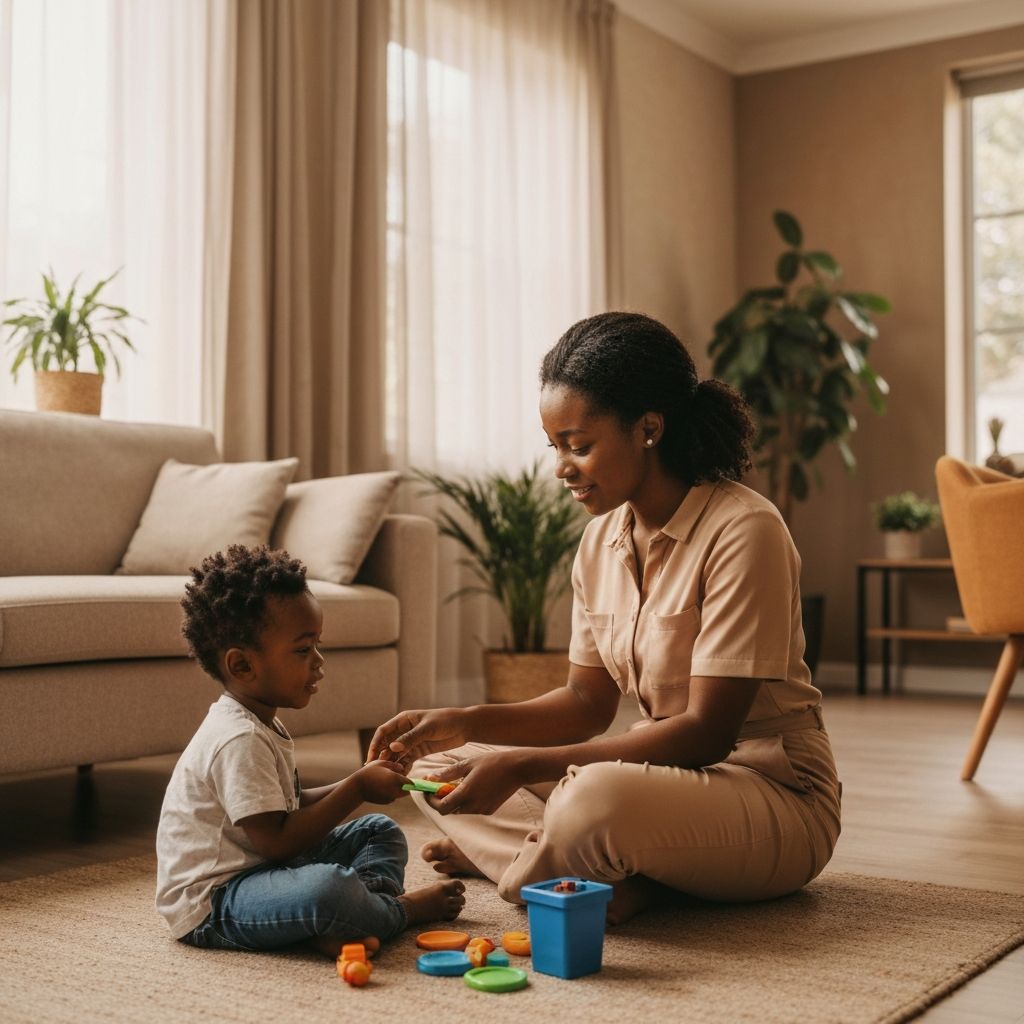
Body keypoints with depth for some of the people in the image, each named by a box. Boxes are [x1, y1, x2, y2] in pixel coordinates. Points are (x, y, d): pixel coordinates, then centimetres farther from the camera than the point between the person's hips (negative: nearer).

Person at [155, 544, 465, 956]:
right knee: (326, 887, -39)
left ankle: (371, 903, -15)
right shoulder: (240, 740, -24)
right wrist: (356, 789, -19)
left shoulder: (259, 724, 10)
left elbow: (290, 806, 19)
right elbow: (278, 841, -26)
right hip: (211, 903, -11)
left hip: (259, 870, 11)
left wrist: (358, 783, 4)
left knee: (381, 831, 15)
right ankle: (402, 909, -8)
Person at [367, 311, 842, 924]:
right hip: (675, 770, 8)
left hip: (777, 794, -8)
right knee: (441, 765, 2)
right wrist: (465, 723, -9)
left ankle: (511, 864, -6)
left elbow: (706, 733, -23)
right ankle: (625, 873, -13)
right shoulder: (603, 539, 3)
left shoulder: (744, 531, -20)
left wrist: (524, 766, -27)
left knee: (596, 799, -39)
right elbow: (587, 703, 8)